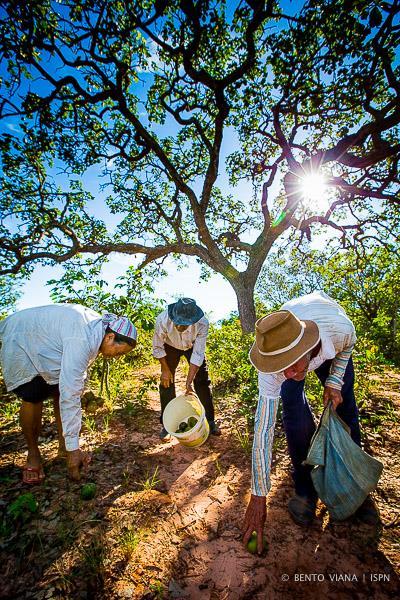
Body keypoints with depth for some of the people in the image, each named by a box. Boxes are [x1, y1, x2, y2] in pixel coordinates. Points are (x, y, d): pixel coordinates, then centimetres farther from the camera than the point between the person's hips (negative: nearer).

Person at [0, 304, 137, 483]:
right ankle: (33, 453, 10)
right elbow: (70, 397, -39)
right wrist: (73, 449, -32)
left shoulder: (98, 325, -13)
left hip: (45, 341, 7)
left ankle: (63, 445, 11)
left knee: (60, 392, -2)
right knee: (33, 397, -11)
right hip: (21, 342, -7)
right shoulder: (81, 341, -40)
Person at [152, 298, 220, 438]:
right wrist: (165, 369, -12)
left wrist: (189, 381, -28)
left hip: (193, 346, 0)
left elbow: (198, 354, -30)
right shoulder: (163, 320, -38)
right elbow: (158, 347, -20)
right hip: (171, 346, 1)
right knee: (166, 383, -1)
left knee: (202, 382, 1)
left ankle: (209, 420, 19)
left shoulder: (202, 323, -39)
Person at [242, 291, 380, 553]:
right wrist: (258, 497, -27)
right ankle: (306, 488, 7)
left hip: (330, 349, 2)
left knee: (345, 409, 1)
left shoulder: (340, 328, -43)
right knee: (295, 416, -17)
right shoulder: (272, 369, -42)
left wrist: (334, 382, -20)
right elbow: (263, 431, -34)